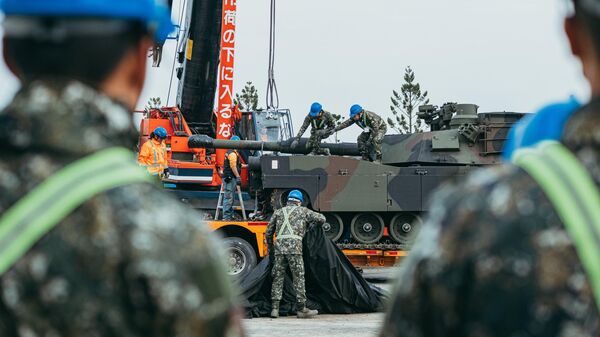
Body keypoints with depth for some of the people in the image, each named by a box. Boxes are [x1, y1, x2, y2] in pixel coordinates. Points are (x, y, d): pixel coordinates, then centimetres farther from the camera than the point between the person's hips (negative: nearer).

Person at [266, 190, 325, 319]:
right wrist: (312, 224, 36)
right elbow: (321, 219, 16)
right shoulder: (302, 211, 15)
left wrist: (270, 250, 31)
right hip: (294, 246, -3)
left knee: (278, 278, 6)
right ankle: (302, 309, 4)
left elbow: (269, 232, 21)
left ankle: (275, 308, 1)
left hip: (279, 246, 3)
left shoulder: (278, 212, 22)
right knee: (299, 278, 1)